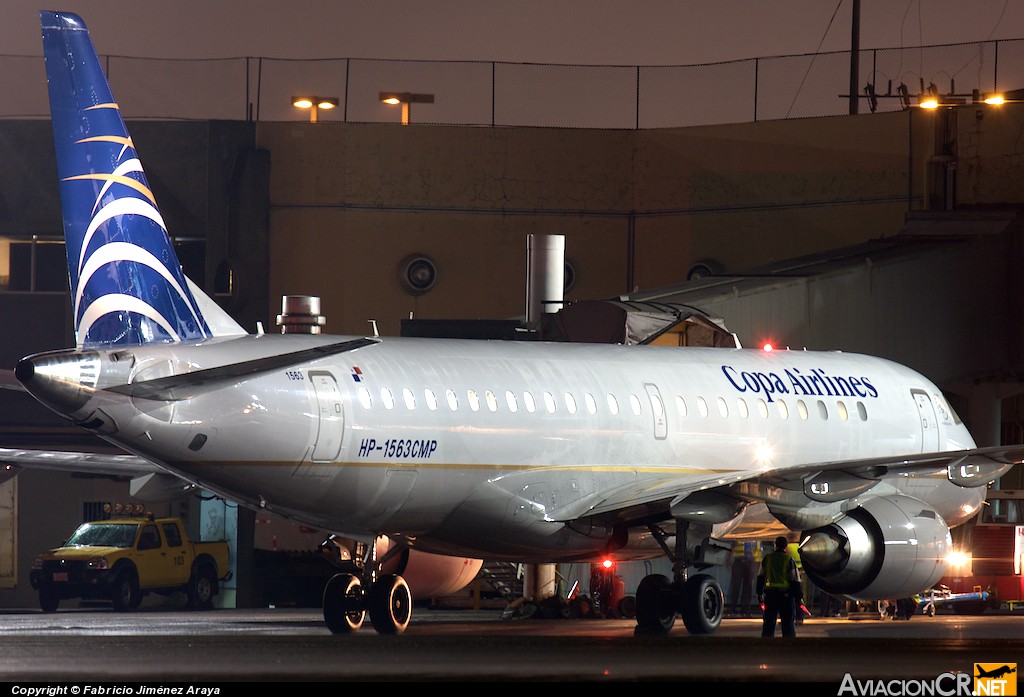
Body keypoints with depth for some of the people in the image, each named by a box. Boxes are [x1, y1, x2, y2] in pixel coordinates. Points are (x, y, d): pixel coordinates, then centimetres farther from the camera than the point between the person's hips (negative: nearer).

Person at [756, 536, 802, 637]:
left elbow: (761, 577, 8)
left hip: (770, 594, 3)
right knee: (788, 622, 1)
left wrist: (760, 593, 15)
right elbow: (795, 580, -5)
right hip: (786, 594, -3)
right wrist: (799, 597, 1)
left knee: (769, 622, 10)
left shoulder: (767, 558, 4)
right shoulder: (789, 560, -5)